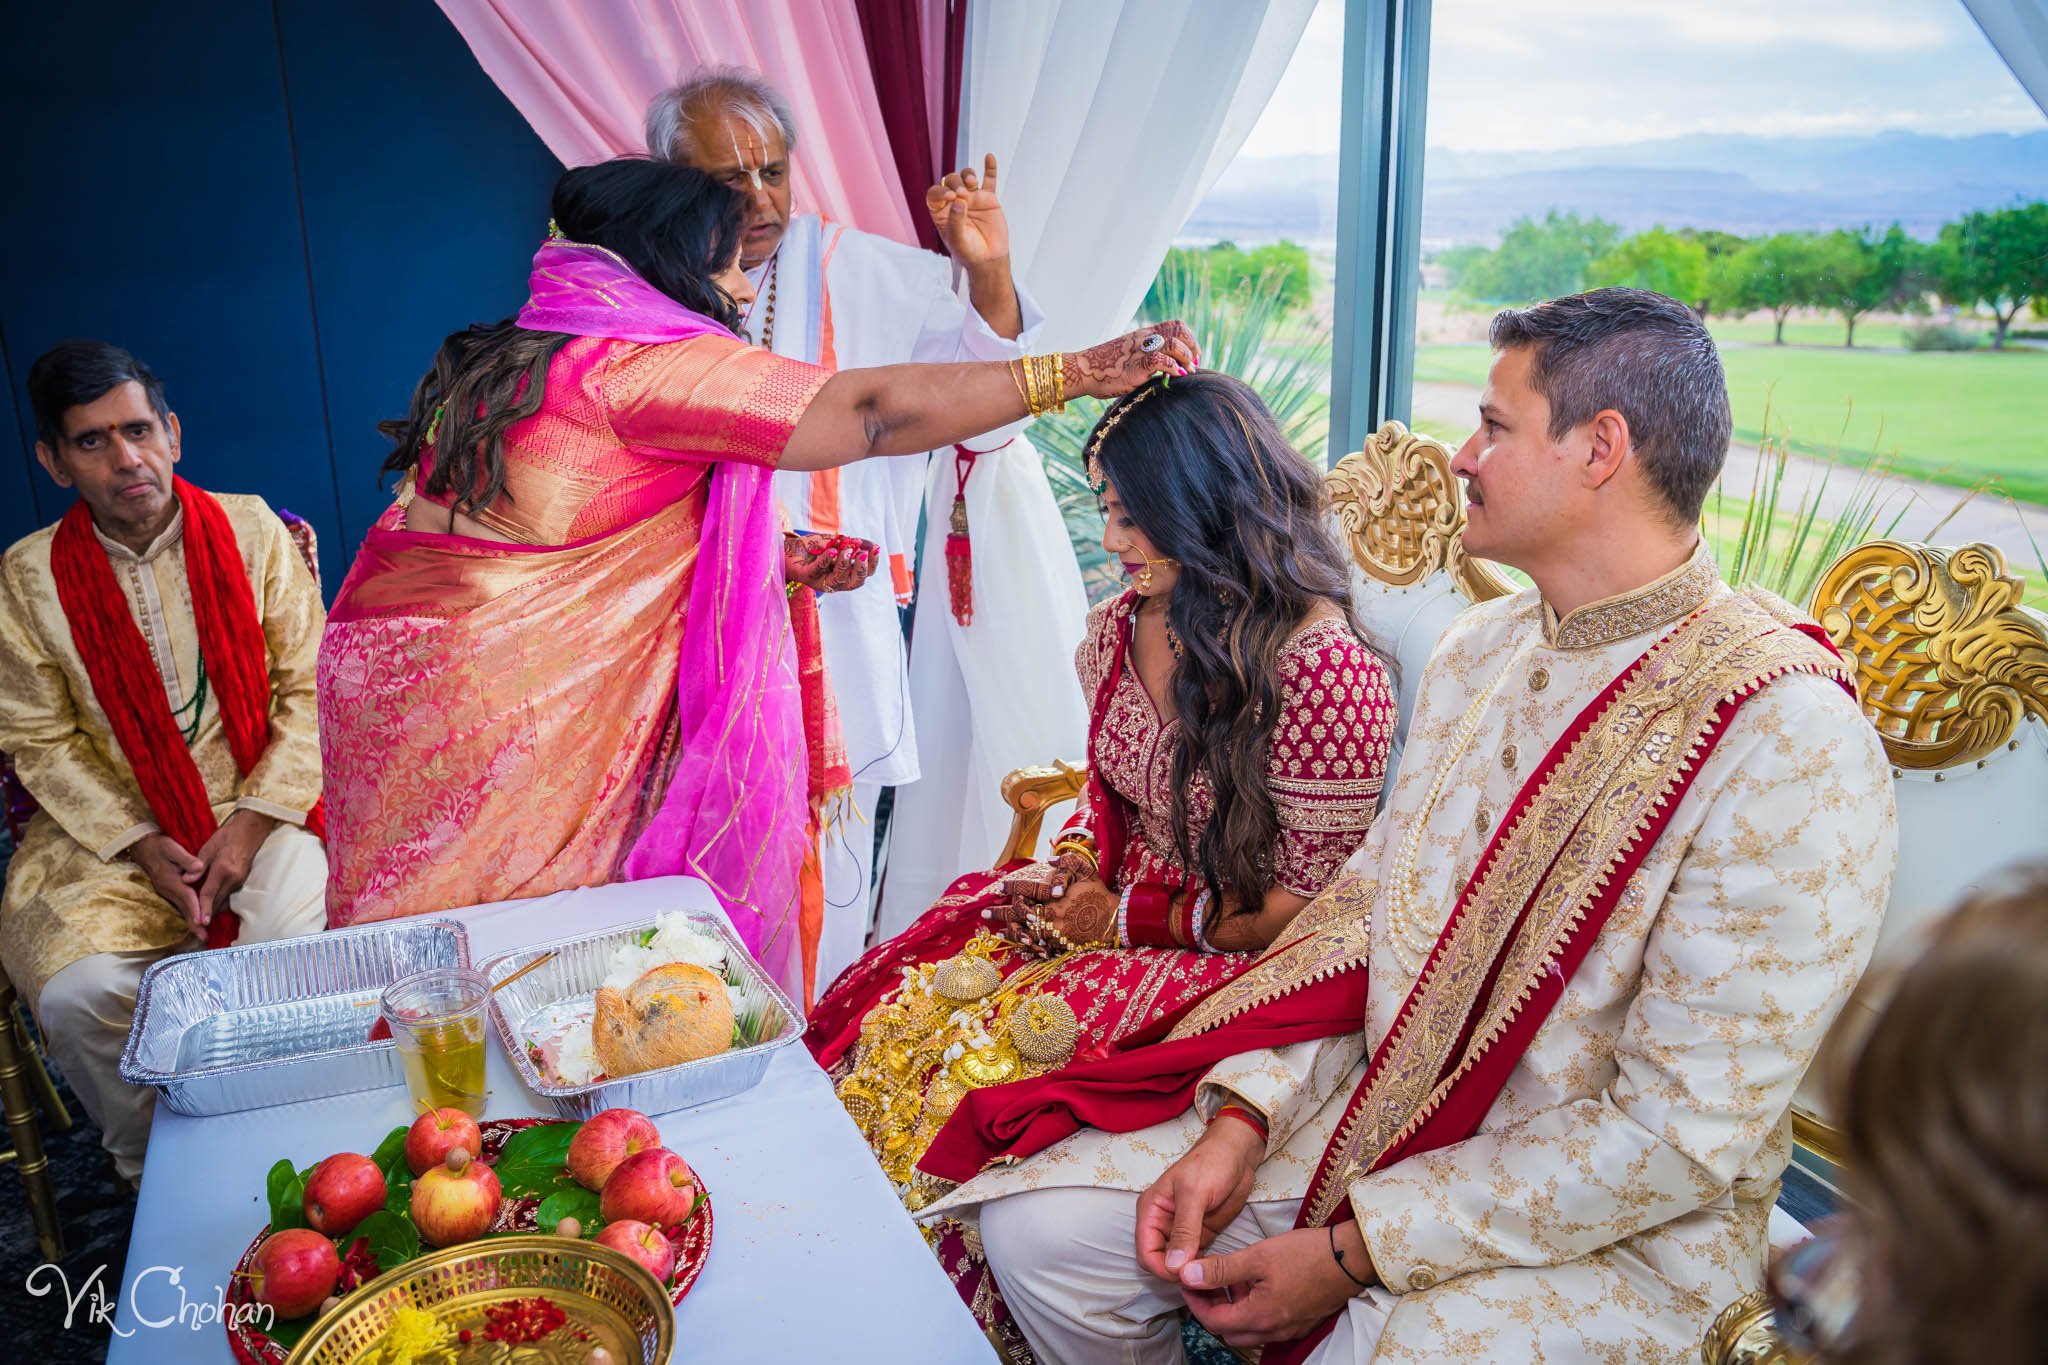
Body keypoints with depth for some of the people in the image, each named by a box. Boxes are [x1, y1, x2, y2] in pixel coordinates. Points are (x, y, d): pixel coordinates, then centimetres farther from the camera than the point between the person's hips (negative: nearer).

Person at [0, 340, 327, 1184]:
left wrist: (253, 821, -13)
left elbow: (310, 689, -2)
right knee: (77, 994, -22)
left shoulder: (250, 529, -1)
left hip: (261, 805, -1)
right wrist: (142, 845, -11)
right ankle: (152, 1171, 10)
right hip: (111, 830, 1)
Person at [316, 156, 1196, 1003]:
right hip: (497, 713, -9)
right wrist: (1077, 372, -15)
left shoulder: (502, 363, 13)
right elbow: (871, 413, -19)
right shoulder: (638, 361, -15)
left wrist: (773, 568, 16)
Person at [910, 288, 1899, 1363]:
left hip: (1601, 1224, -5)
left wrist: (1353, 1252, -19)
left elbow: (1681, 1136, -21)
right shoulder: (1477, 651, 4)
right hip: (1377, 1105, 6)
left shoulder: (1788, 739, -21)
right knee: (1037, 1218, -5)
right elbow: (1367, 903, 6)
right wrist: (1239, 1121, -7)